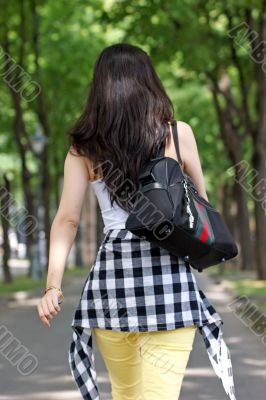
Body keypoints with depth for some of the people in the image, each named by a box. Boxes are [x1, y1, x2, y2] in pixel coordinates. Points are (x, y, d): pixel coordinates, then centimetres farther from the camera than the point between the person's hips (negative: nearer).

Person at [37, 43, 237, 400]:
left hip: (111, 274, 2)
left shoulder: (84, 147, 4)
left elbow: (67, 219, 0)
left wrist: (53, 285, 1)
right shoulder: (177, 134, 0)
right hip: (168, 276, -2)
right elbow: (202, 205, 12)